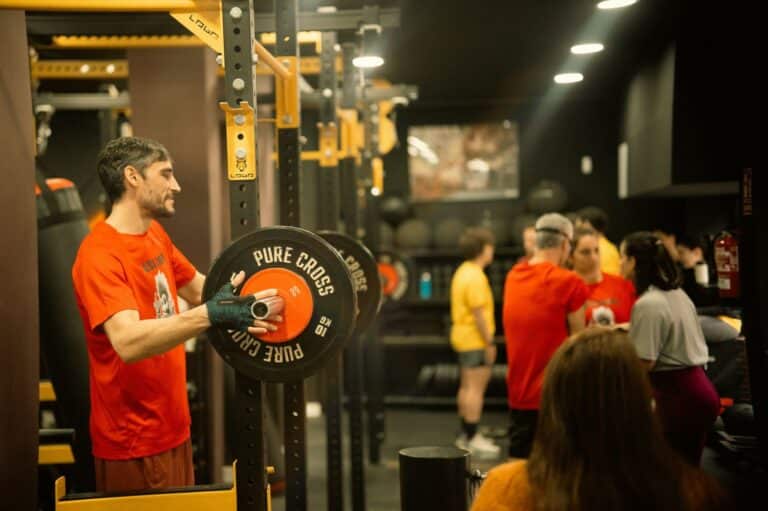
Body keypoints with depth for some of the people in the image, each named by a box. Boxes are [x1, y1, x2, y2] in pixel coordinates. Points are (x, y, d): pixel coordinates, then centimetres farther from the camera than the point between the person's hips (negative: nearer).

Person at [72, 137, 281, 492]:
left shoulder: (155, 236, 7)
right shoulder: (100, 256, -21)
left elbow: (200, 290, 20)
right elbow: (128, 342, -34)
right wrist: (211, 315, -45)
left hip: (171, 427, 9)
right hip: (135, 441, -9)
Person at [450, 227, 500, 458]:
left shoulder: (463, 272, 13)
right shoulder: (475, 277, -18)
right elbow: (478, 313, -22)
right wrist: (489, 343, -17)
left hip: (463, 337, 10)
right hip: (475, 339, -10)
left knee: (467, 387, 15)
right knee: (476, 388, -7)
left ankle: (466, 434, 22)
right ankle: (473, 439, -6)